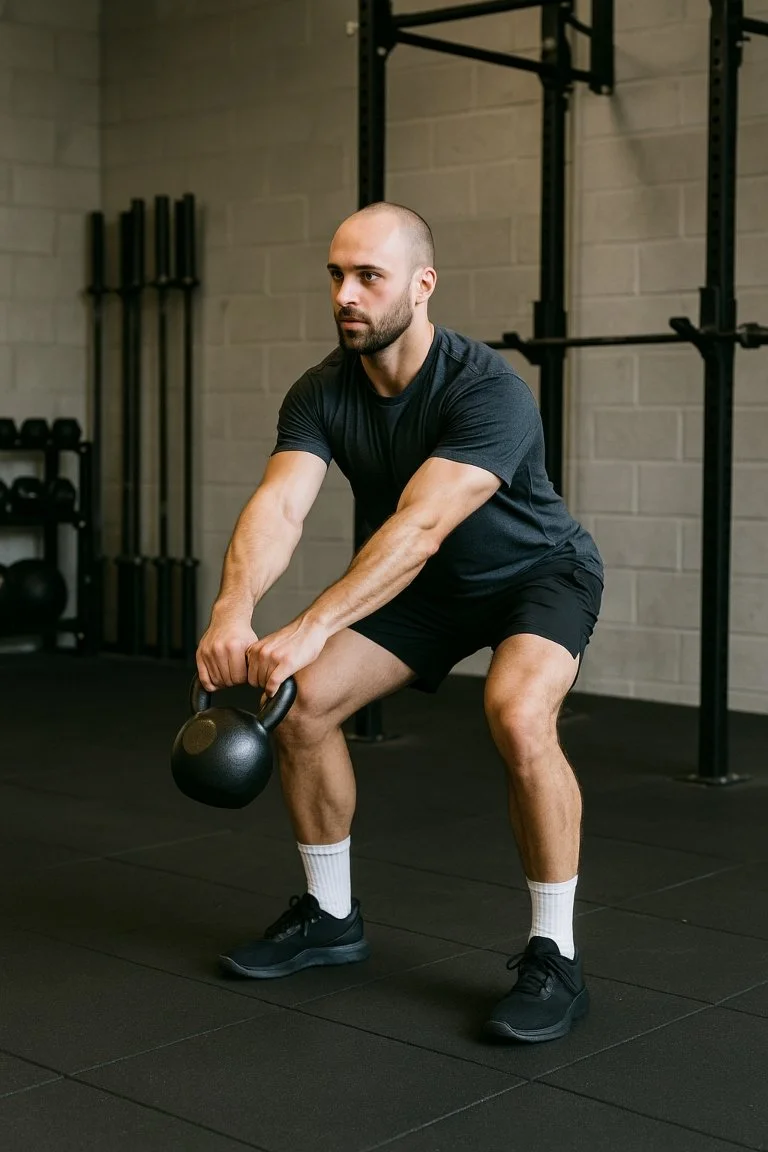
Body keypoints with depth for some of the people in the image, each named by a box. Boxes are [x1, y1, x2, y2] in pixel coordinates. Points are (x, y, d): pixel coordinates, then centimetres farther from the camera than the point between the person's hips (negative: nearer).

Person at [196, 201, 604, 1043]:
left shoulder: (487, 391, -34)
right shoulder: (322, 393, -16)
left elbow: (419, 527, -45)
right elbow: (278, 506, -31)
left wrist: (313, 627, -56)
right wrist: (234, 609, -52)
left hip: (538, 572, -6)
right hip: (429, 586, 6)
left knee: (518, 716, -35)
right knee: (300, 701, -6)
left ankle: (554, 958, -18)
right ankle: (330, 916, 14)